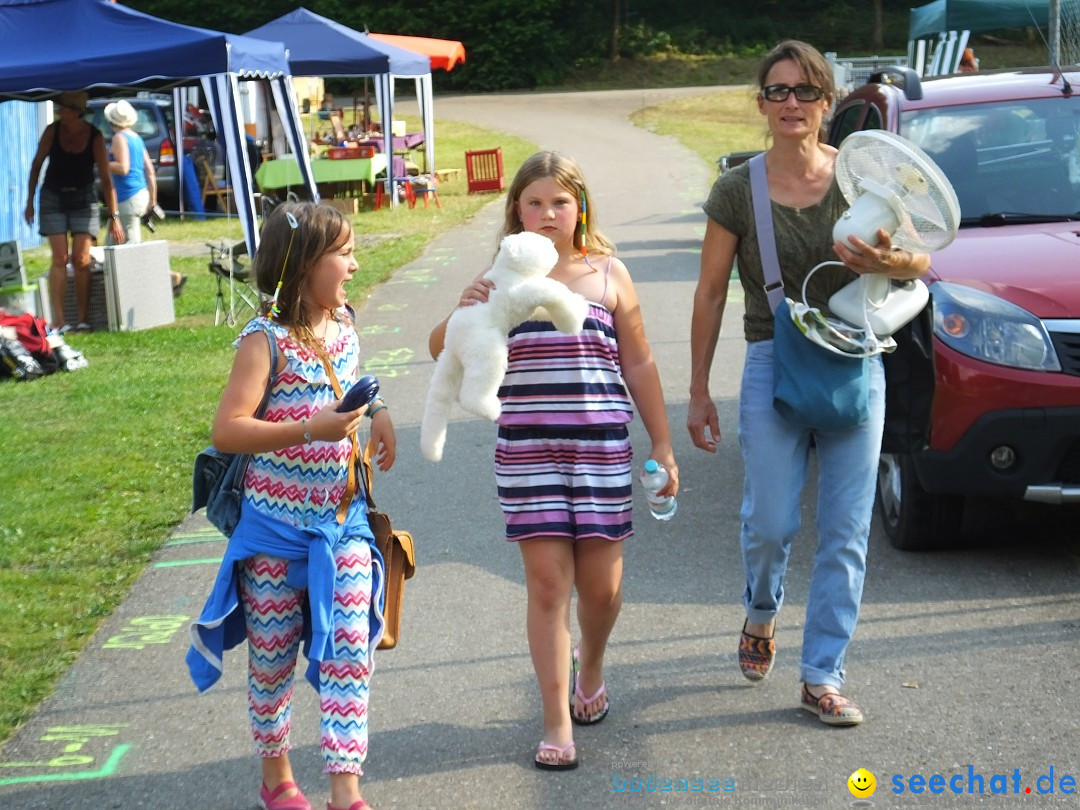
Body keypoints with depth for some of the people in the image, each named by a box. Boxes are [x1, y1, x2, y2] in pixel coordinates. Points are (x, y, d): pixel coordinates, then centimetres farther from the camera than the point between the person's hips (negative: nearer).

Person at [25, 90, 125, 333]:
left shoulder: (94, 137, -13)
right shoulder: (53, 131, -9)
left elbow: (106, 179, -11)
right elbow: (37, 165, 4)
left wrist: (114, 217, -14)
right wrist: (30, 202, 4)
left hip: (83, 199, 0)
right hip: (53, 198, 0)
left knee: (81, 260, -7)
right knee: (60, 258, -9)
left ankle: (82, 318, -1)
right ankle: (58, 320, -12)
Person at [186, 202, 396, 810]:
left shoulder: (344, 323, 3)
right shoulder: (266, 341, -17)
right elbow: (227, 430, -22)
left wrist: (377, 412, 3)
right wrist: (312, 430, -32)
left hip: (343, 519, 5)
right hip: (276, 526, -5)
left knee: (351, 647, -3)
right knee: (273, 656, 11)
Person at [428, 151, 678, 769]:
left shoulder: (608, 273, 3)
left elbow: (639, 364, 9)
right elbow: (442, 353, 1)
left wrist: (663, 444, 9)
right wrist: (462, 314, -21)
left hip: (602, 452, 1)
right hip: (527, 453, -1)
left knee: (601, 584, 7)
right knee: (548, 582, -1)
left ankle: (591, 667, 40)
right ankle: (558, 723, 9)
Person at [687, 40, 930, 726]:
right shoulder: (737, 191, -2)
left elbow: (921, 261, 4)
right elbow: (711, 292, 2)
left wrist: (886, 261, -20)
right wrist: (699, 390, 2)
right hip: (774, 365, -1)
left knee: (847, 533, 1)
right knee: (771, 523, -2)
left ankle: (823, 678, 12)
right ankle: (761, 618, 32)